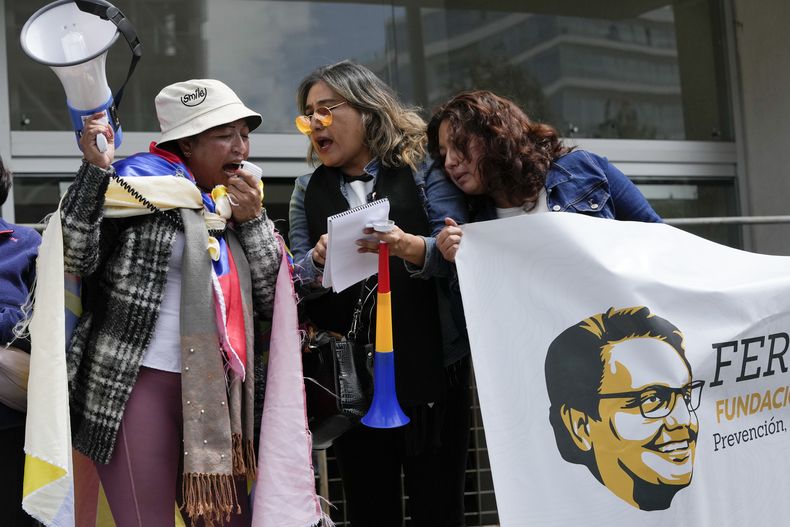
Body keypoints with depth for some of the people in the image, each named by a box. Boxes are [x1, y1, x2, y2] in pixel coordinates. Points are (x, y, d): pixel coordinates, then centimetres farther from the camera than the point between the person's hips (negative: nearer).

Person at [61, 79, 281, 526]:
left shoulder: (235, 203, 17)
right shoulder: (141, 182, -1)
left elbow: (272, 301, 13)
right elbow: (77, 258, -12)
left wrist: (253, 220, 3)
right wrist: (95, 169, -19)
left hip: (215, 393, 7)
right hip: (139, 384, -6)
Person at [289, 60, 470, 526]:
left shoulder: (422, 170, 4)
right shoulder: (310, 190, 14)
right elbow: (295, 281, 7)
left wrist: (410, 248, -27)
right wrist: (318, 261, -15)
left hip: (429, 367, -3)